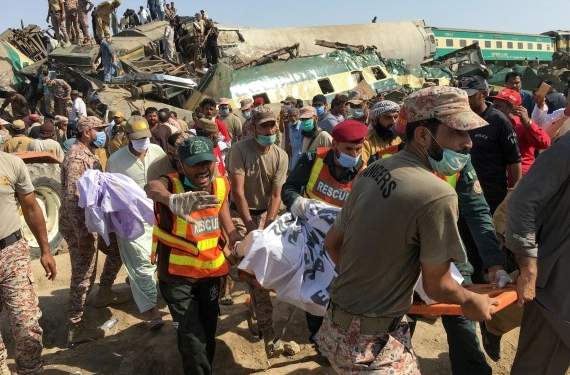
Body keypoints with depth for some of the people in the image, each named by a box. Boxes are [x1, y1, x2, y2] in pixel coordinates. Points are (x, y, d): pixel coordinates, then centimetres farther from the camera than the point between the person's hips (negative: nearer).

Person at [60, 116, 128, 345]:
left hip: (94, 219, 10)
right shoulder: (76, 157, -21)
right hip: (80, 225, -10)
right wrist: (83, 234, -28)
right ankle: (75, 329, 11)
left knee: (117, 246, 21)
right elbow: (72, 198, -27)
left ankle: (104, 293, 37)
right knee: (83, 276, -2)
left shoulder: (90, 154, 10)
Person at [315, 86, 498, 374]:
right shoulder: (437, 195, -24)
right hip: (374, 343, -8)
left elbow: (332, 242, 8)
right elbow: (436, 286, -13)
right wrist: (471, 301, 7)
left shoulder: (373, 171, -1)